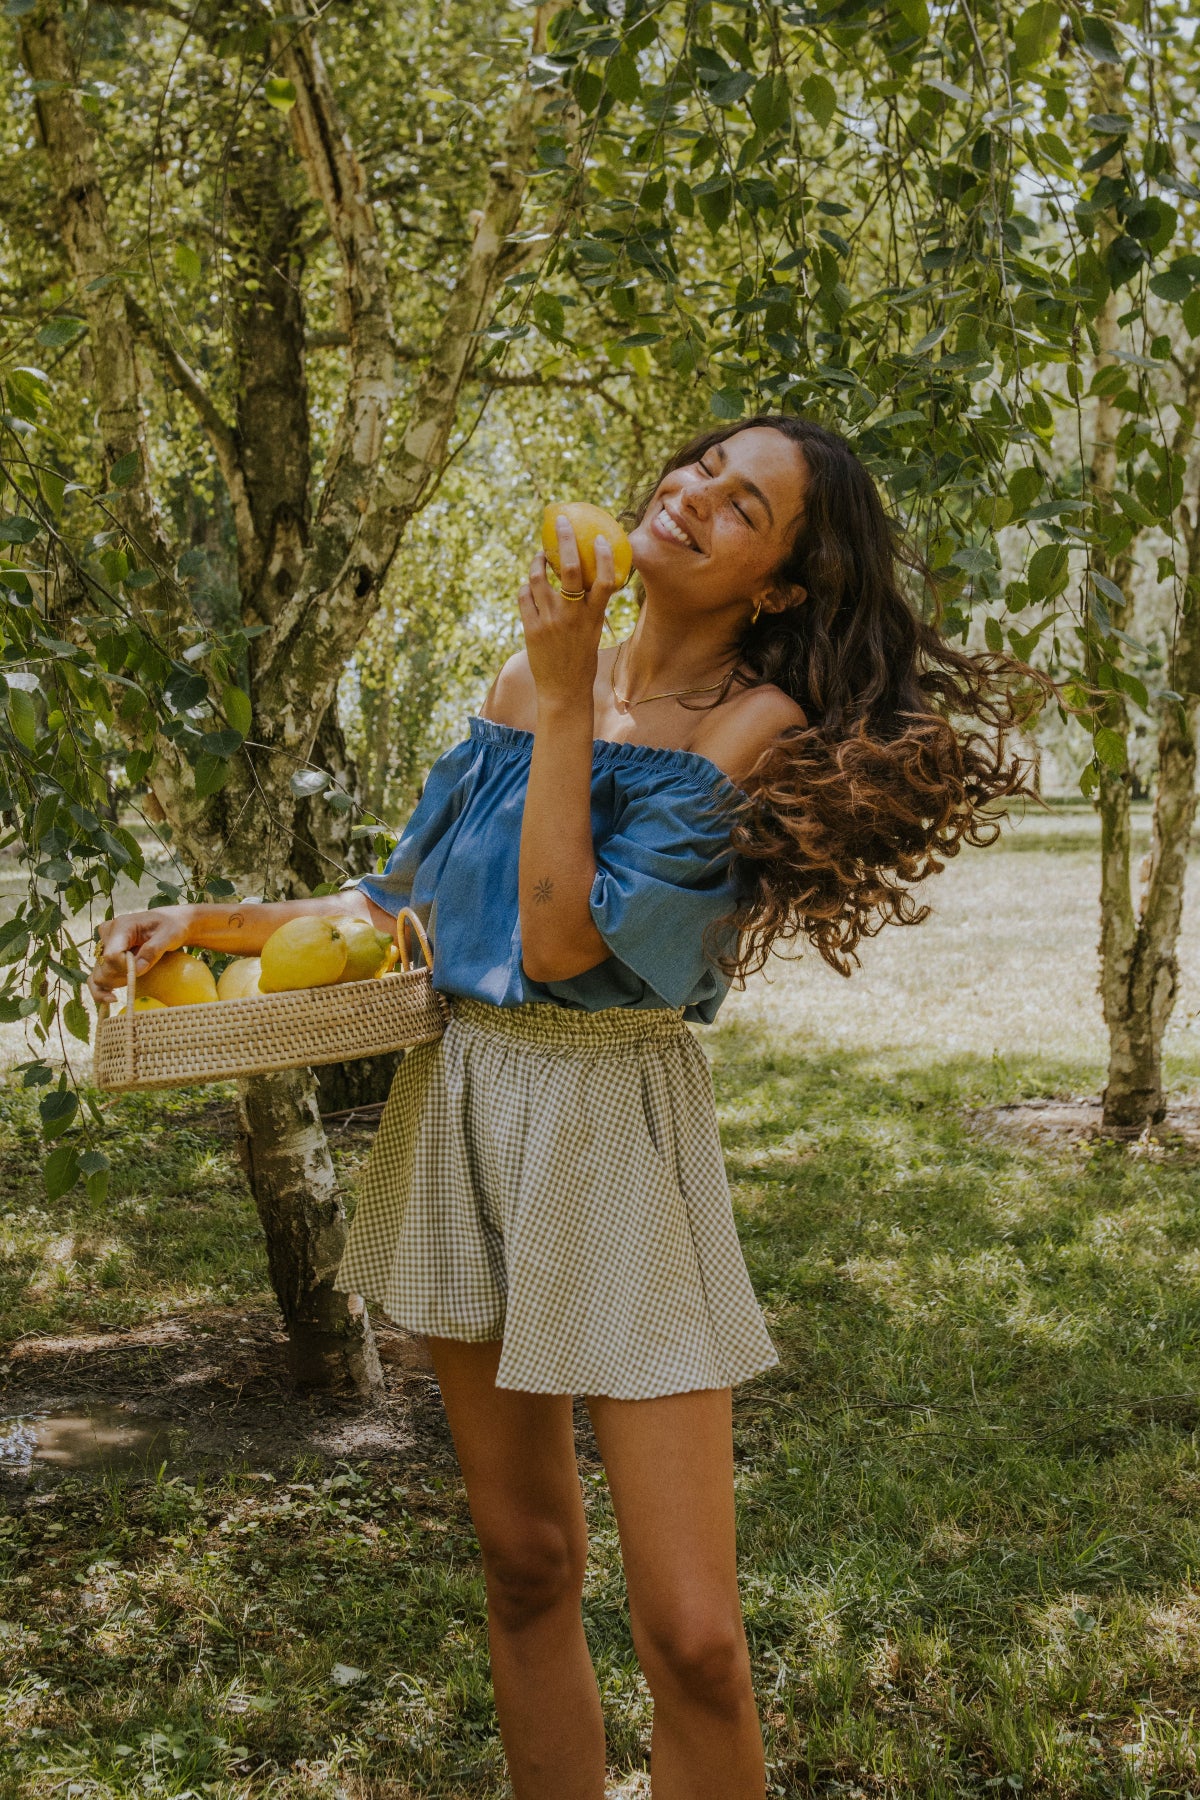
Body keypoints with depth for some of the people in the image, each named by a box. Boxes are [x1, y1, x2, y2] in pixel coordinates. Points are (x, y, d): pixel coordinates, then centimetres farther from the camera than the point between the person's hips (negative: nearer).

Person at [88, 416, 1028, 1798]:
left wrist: (563, 693, -14)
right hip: (462, 1107, 5)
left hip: (614, 1129, -5)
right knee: (524, 1564, 15)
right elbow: (410, 897, 17)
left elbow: (564, 937, -18)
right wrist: (209, 922, 7)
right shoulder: (529, 675, 9)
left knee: (690, 1634, -6)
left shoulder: (761, 725, -9)